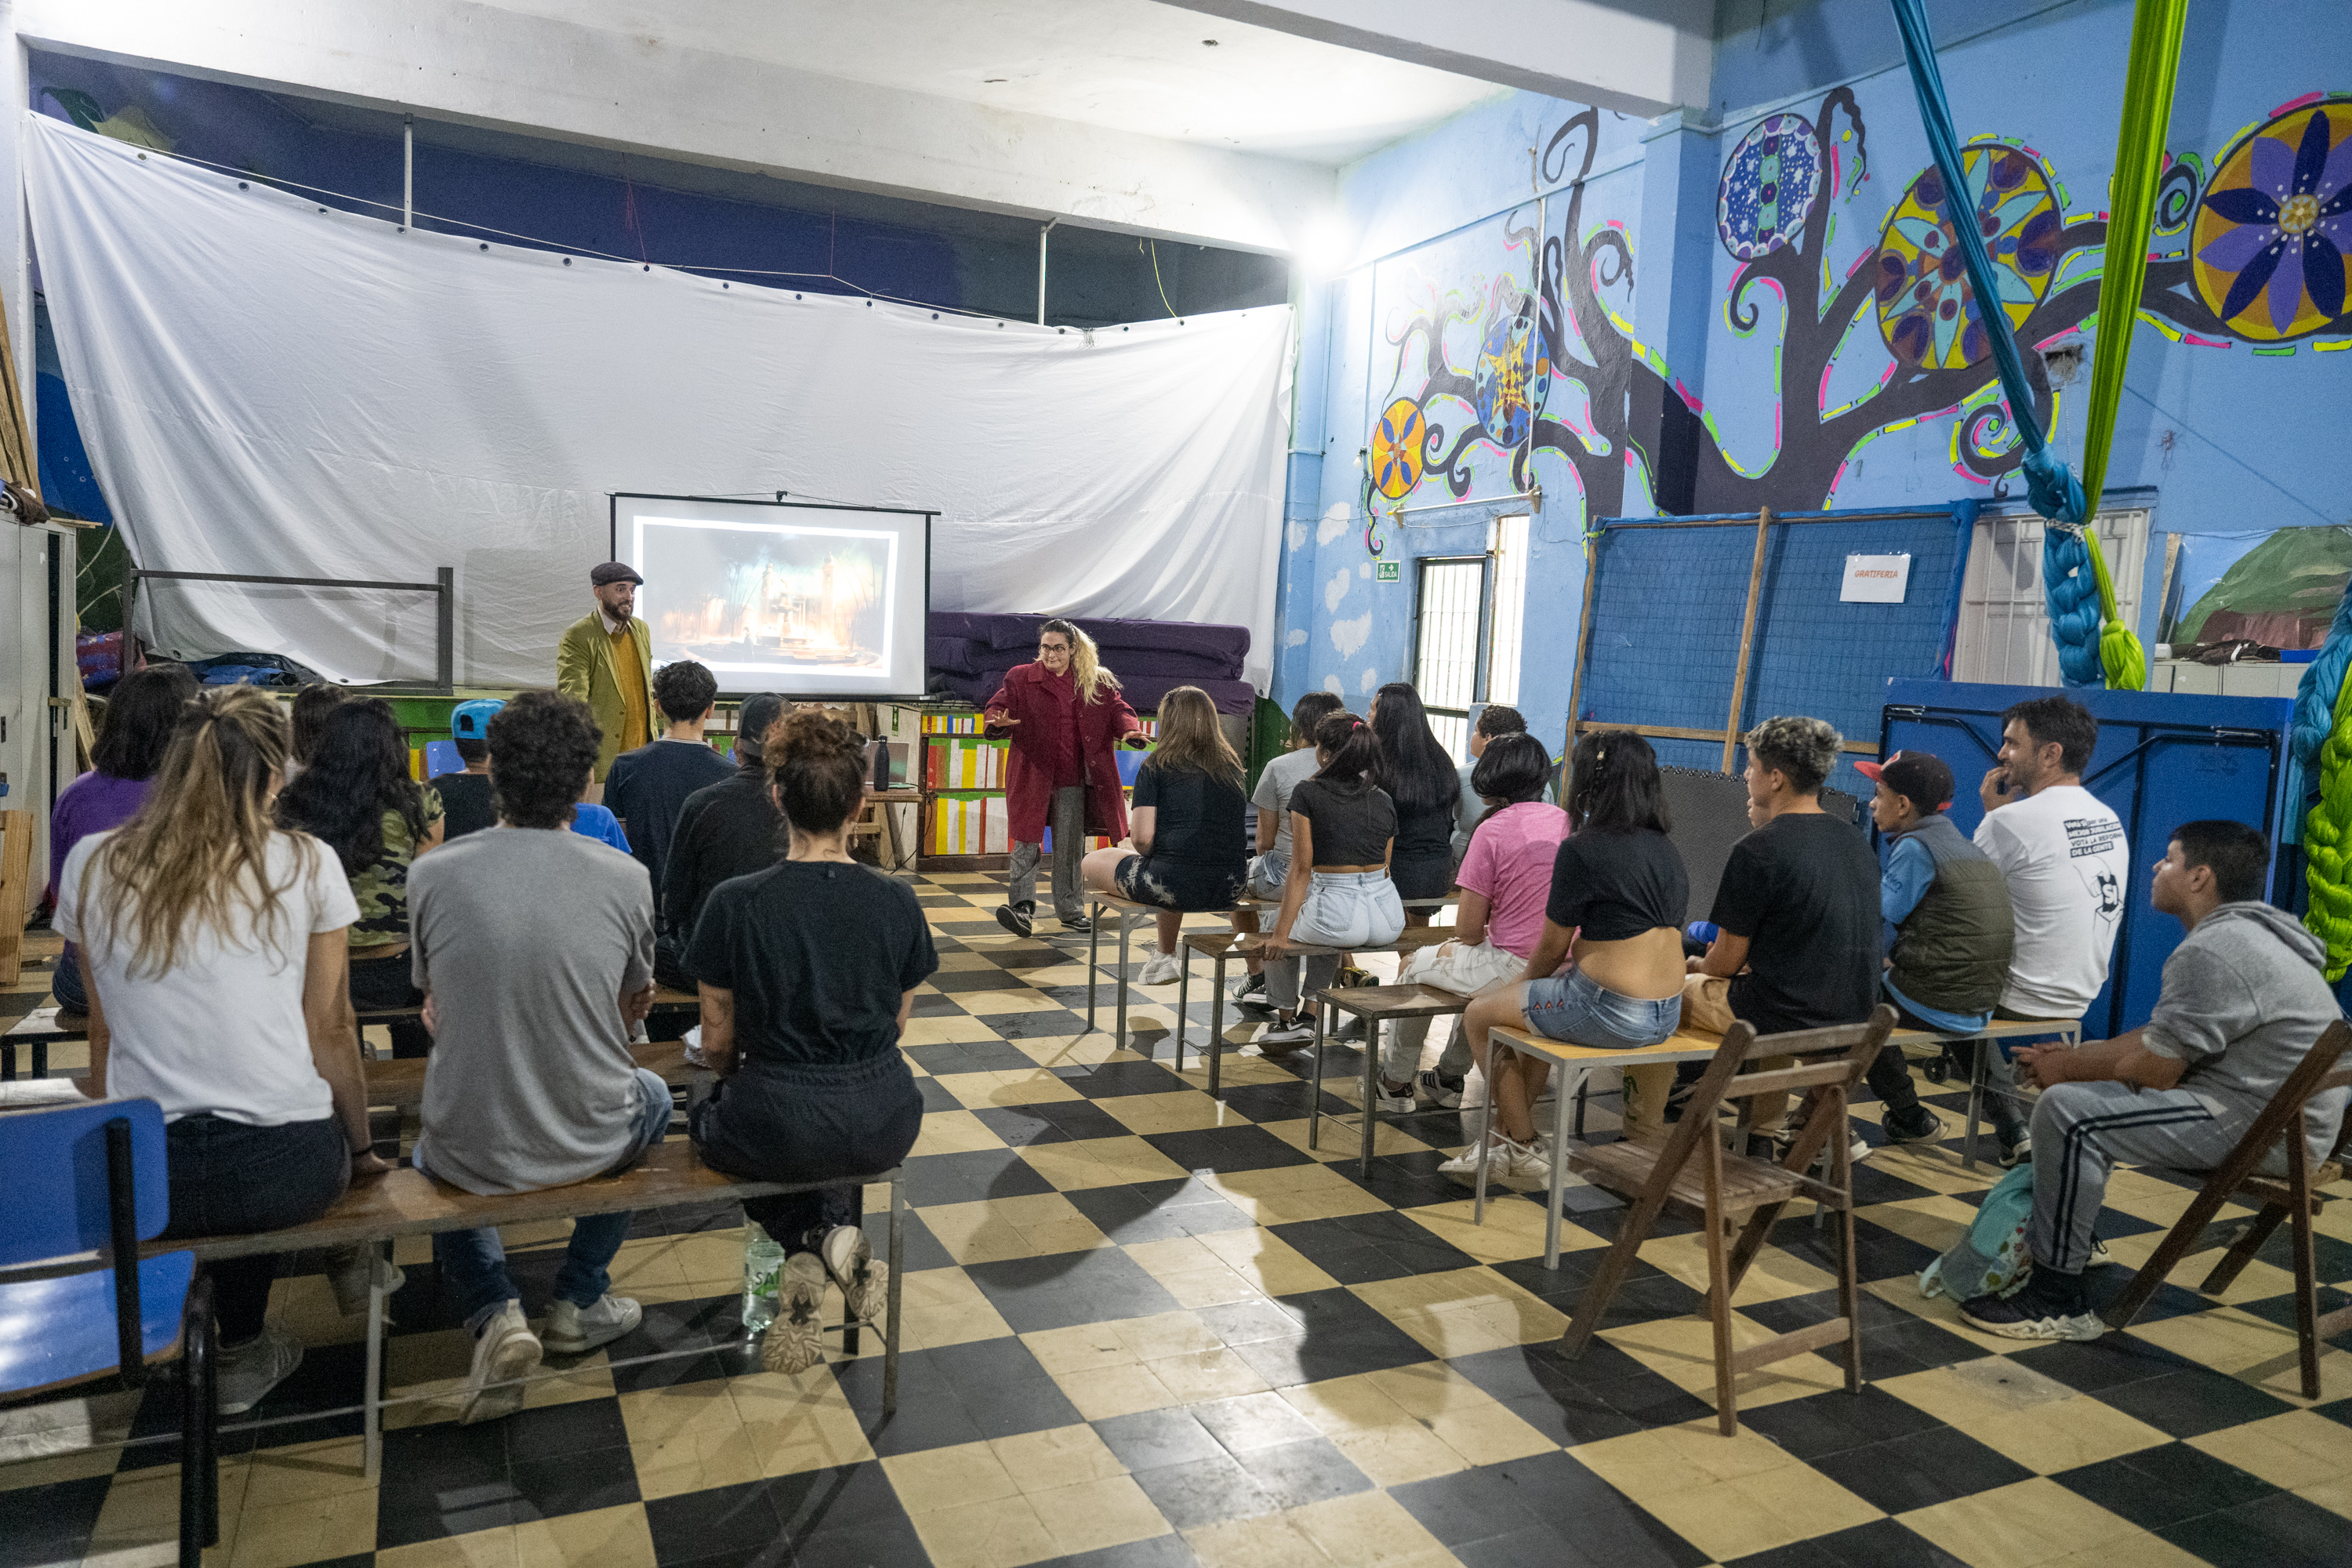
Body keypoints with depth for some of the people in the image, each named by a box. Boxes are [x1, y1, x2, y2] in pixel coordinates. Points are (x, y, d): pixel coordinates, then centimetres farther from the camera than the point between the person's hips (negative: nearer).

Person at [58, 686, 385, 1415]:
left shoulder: (90, 867, 2)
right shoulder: (307, 865, -5)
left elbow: (103, 1031, 9)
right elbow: (330, 1030, 0)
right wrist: (360, 1149, 14)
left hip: (138, 1183, 2)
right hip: (286, 1175, -2)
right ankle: (239, 1351, 40)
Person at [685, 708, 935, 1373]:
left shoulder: (735, 903, -14)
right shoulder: (897, 902, -7)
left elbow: (718, 1045, -4)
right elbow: (895, 1026, 6)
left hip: (779, 1129, -2)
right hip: (884, 1128, 3)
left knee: (713, 1117, 33)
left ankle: (806, 1244, 8)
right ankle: (837, 1230, 11)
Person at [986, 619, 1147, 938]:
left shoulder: (1097, 683, 8)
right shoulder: (1020, 678, 3)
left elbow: (1118, 708, 8)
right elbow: (997, 706, -3)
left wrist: (1130, 729, -14)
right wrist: (998, 722, -27)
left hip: (1072, 779, 2)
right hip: (1033, 775, -2)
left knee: (1070, 845, 10)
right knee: (1028, 841, -9)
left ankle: (1069, 908, 22)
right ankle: (1022, 907, -9)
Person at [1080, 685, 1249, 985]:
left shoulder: (1157, 767, -4)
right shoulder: (1233, 767, 10)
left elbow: (1142, 837, -12)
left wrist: (1146, 853, 12)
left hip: (1175, 885, -6)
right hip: (1230, 888, 6)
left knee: (1089, 864, 19)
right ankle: (1165, 958, 48)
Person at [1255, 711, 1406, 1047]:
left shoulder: (1307, 793, -6)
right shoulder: (1384, 801, 8)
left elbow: (1301, 869, -9)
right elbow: (1385, 867, 13)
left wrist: (1281, 935, -7)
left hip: (1339, 916, -5)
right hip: (1388, 917, 5)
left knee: (1278, 923, 28)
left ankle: (1286, 1019, 36)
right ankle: (1311, 1012, 45)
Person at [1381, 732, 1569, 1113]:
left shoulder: (1493, 829, -15)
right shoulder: (1567, 822, 3)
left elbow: (1467, 930, -12)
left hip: (1513, 970, -6)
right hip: (1564, 969, 7)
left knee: (1415, 967, 20)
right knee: (1475, 964, 36)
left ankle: (1395, 1083, 35)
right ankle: (1448, 1078, 46)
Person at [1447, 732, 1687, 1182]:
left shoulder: (1581, 849, -16)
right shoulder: (1666, 848, 8)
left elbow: (1552, 947, -9)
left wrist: (1526, 983, 14)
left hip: (1612, 1013, -9)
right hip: (1667, 1015, 9)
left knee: (1480, 1013, 12)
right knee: (1534, 1005, 30)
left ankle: (1526, 1146, 23)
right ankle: (1508, 1134, 34)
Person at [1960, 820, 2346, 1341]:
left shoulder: (2212, 952, -22)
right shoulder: (2237, 932, 15)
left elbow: (2153, 1069, -20)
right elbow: (2160, 1039, 18)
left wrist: (2068, 1070, -3)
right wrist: (2075, 1058, 9)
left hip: (2259, 1127, -12)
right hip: (2263, 1107, 12)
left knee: (2068, 1110, -22)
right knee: (2085, 1085, 22)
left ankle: (2057, 1301, -15)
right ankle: (2059, 1236, 29)